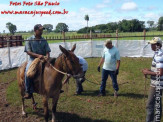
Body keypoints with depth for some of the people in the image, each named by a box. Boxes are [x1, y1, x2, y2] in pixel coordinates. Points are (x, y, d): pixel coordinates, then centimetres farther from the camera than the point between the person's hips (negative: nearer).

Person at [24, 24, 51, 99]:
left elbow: (47, 51, 7)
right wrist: (38, 55, -19)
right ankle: (28, 92, -19)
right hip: (33, 59, -3)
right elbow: (28, 52, -5)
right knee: (28, 71, -31)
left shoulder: (44, 41, 11)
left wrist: (47, 57, -15)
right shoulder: (29, 40, 3)